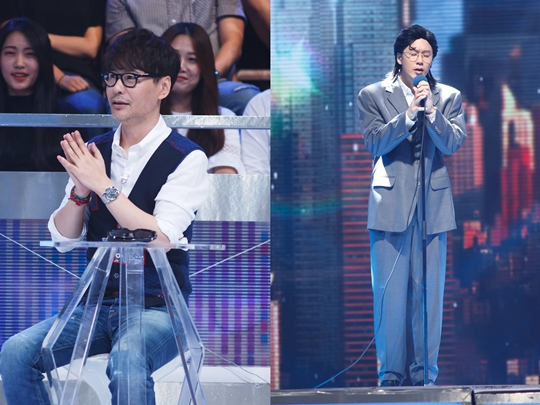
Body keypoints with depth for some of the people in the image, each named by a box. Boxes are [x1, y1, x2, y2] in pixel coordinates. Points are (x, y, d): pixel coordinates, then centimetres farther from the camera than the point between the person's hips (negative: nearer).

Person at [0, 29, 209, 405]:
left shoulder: (187, 158, -7)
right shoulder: (94, 151, 9)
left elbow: (159, 239, -18)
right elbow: (63, 238, 8)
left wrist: (103, 185, -18)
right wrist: (80, 191, -11)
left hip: (157, 307, -5)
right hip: (95, 303, 5)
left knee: (125, 366, -37)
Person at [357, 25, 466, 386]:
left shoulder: (449, 97, 9)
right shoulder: (373, 96, 5)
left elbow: (454, 143, -3)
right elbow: (375, 142, -6)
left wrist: (431, 111, -18)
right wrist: (408, 114, -18)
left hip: (433, 204, 1)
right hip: (391, 203, -1)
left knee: (430, 291, 2)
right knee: (389, 292, -3)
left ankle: (425, 371, 8)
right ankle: (390, 373, 3)